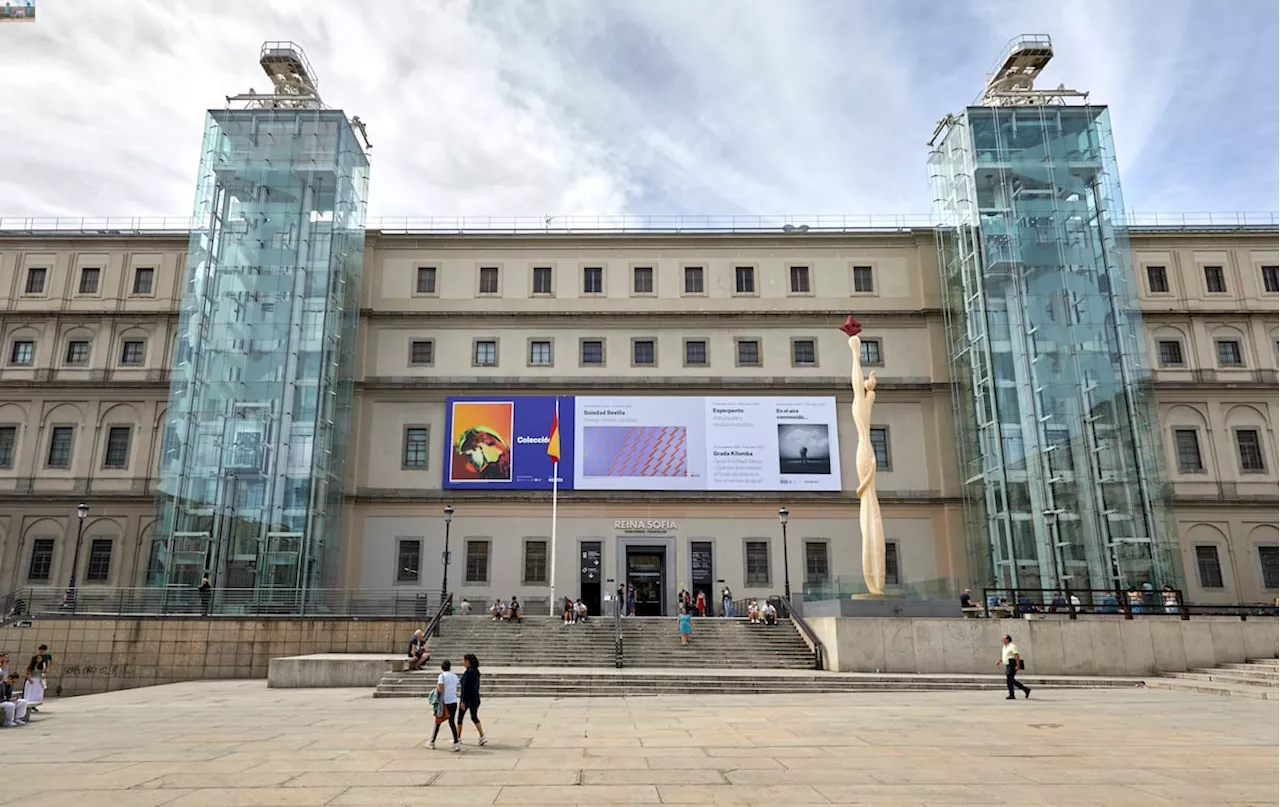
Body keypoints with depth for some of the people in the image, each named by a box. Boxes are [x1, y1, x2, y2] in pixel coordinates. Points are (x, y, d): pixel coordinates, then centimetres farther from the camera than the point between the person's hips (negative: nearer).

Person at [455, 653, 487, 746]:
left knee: (460, 718, 11)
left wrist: (462, 701, -19)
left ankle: (458, 738, 23)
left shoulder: (468, 672, -18)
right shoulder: (476, 671, 6)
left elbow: (465, 688, -20)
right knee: (475, 718, 13)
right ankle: (482, 738, 3)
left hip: (466, 699, -8)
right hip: (475, 699, 8)